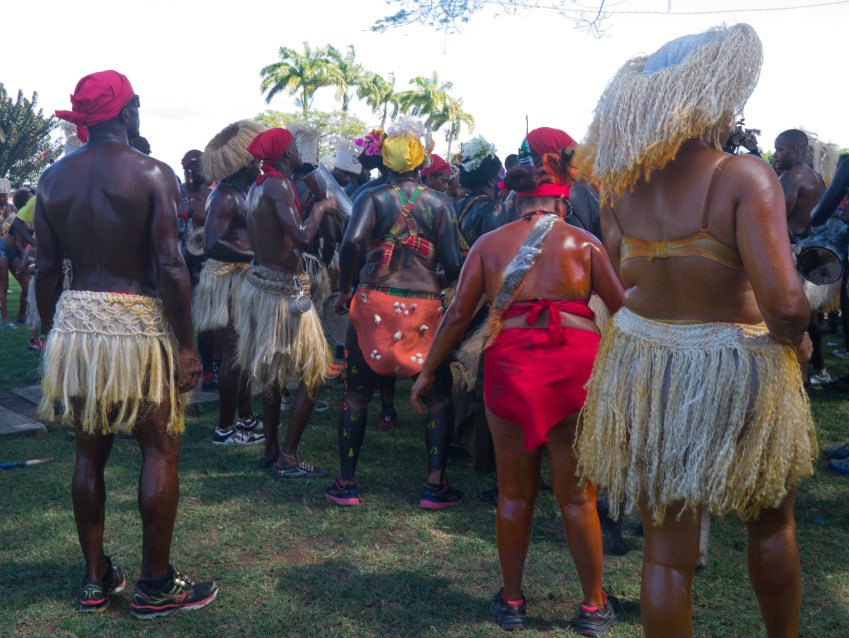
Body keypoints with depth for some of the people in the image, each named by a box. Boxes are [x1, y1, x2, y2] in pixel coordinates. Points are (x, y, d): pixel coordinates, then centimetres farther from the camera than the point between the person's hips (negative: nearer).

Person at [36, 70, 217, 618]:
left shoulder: (53, 179, 6)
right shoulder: (153, 174, -9)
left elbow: (47, 268, 8)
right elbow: (170, 266, -14)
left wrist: (52, 333, 17)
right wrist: (186, 345, -9)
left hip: (76, 322, 6)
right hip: (138, 322, -5)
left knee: (90, 450, 14)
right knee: (161, 451, 6)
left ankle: (96, 580, 25)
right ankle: (155, 587, 14)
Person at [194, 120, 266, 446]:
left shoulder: (238, 192, 12)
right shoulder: (226, 195, -18)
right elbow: (212, 245, -29)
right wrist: (256, 256, -29)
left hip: (241, 279, 10)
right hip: (226, 280, -10)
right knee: (233, 353, -3)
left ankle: (245, 417, 31)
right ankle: (225, 428, 8)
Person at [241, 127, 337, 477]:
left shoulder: (258, 186, 12)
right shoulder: (278, 186, -17)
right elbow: (302, 237, -28)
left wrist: (315, 208, 13)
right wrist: (319, 209, -11)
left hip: (261, 283, 10)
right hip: (284, 290, -9)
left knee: (273, 371, 16)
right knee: (313, 372, -2)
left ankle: (271, 450, 24)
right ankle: (288, 458, 1)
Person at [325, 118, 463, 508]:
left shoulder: (373, 198, 1)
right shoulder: (439, 203, 4)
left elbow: (351, 241, -17)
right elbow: (453, 265, -3)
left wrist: (345, 289, -4)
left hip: (374, 303, 0)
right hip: (424, 307, 0)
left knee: (357, 394, 12)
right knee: (438, 395, 14)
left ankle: (346, 483, 15)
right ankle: (435, 485, 10)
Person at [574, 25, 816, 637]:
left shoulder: (623, 185, -3)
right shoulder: (743, 177, -19)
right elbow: (784, 301, -26)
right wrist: (796, 341, -8)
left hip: (641, 365, 4)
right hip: (734, 376, -3)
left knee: (666, 546, 14)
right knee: (772, 525, 25)